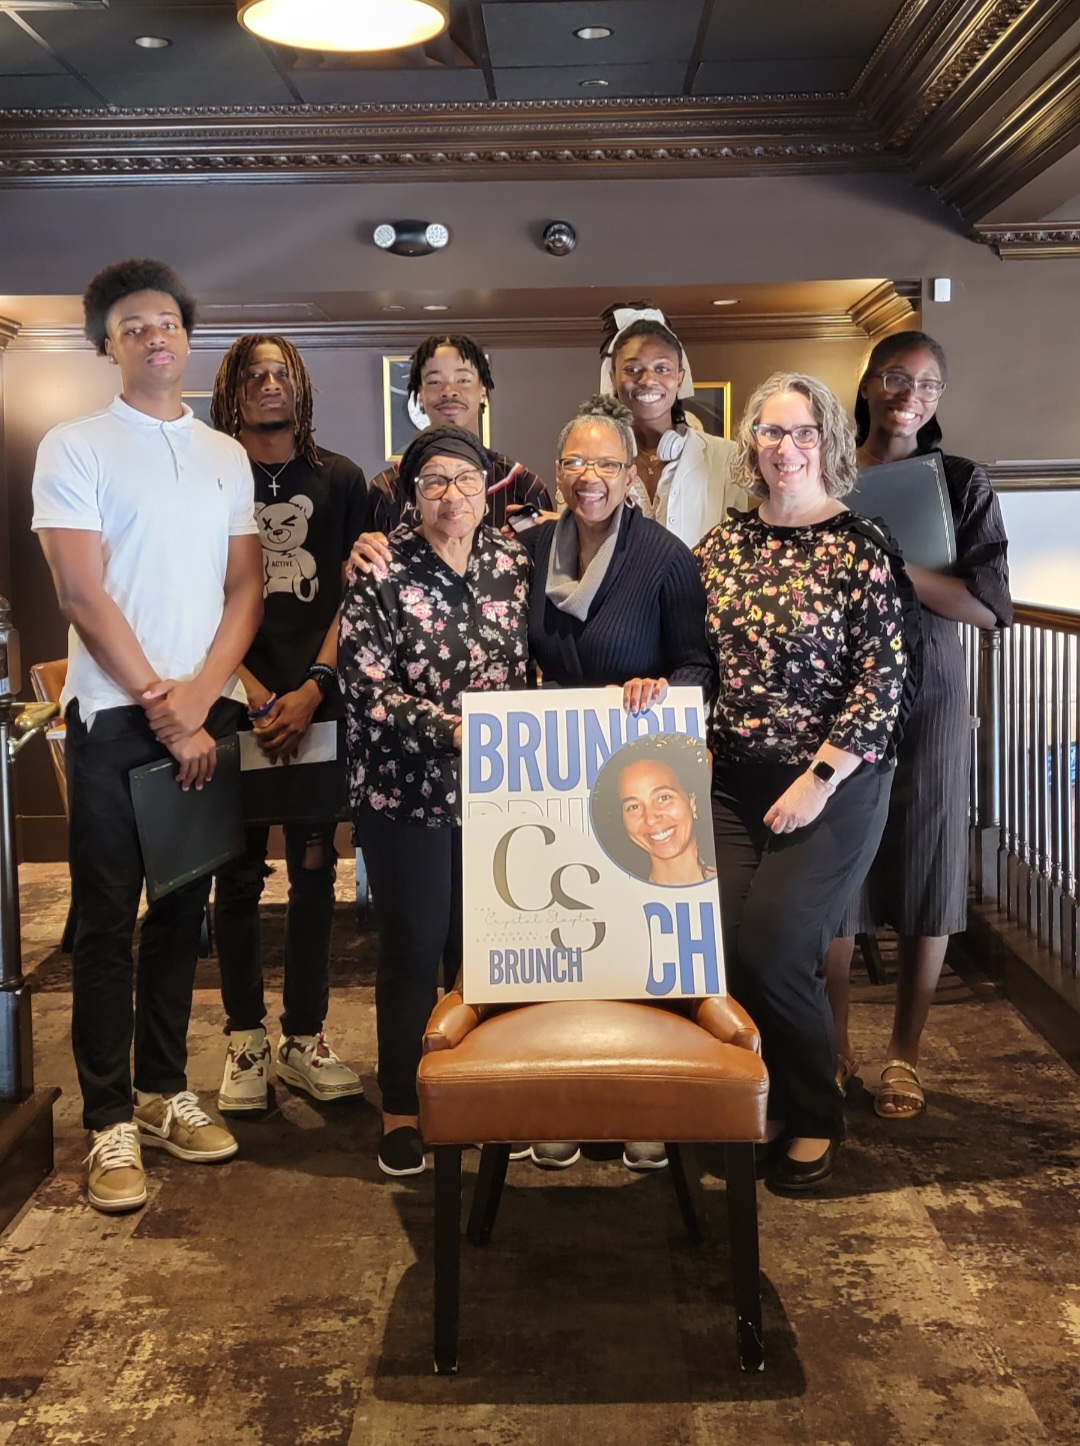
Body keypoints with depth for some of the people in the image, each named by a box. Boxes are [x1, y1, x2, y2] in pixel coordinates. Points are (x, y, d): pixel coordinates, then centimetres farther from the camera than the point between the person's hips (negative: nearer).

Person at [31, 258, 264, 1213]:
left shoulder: (226, 456, 13)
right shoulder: (74, 449, 0)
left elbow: (246, 588, 8)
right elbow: (83, 595, -8)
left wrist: (198, 696, -6)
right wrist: (159, 706, -10)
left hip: (205, 715, 4)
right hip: (114, 716, -4)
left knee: (182, 911, 10)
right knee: (107, 921, 0)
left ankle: (165, 1092, 22)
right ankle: (110, 1120, 8)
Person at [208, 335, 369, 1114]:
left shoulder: (341, 479, 9)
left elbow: (354, 595, 4)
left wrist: (312, 691, -8)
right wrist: (256, 696, -10)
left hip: (320, 705, 1)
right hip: (235, 705, -1)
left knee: (315, 870, 5)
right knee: (240, 875, 3)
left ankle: (305, 1037, 15)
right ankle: (246, 1041, 13)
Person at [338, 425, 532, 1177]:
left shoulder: (515, 562, 5)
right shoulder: (383, 572, -8)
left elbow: (532, 666, 13)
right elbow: (366, 687, -14)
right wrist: (450, 730, -21)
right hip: (407, 791, -4)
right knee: (413, 951, 5)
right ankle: (402, 1109, 20)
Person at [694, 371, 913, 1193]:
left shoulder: (861, 547, -7)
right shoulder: (722, 546, 7)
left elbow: (884, 679, -11)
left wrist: (817, 782, -14)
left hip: (833, 784, -4)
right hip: (733, 780, 5)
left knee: (772, 947, -11)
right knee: (718, 938, -4)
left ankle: (815, 1116, 15)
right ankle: (760, 1101, 21)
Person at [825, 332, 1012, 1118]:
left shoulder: (962, 483, 2)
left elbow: (991, 605, -9)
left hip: (927, 693, -1)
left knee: (925, 869, 3)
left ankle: (904, 1054, 17)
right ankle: (835, 1044, 19)